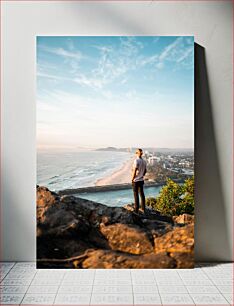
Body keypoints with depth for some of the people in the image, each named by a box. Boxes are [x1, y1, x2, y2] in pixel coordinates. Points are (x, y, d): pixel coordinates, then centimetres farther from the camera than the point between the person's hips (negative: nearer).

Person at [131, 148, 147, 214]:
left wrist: (132, 179, -9)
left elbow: (134, 171, -19)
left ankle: (136, 210, 9)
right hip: (141, 180, 7)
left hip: (136, 181, -7)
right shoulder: (144, 161, 4)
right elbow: (145, 171, 12)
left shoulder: (136, 161, -18)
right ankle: (143, 209, 23)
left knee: (136, 195, 2)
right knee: (142, 194, 14)